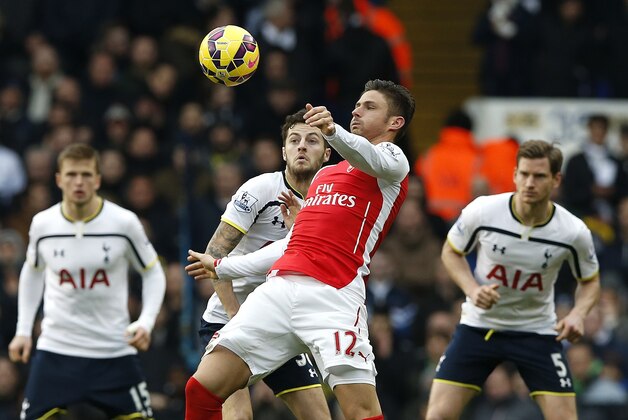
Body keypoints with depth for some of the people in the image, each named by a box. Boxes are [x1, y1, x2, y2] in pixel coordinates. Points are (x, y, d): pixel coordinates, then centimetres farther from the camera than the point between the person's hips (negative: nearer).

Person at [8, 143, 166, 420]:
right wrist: (23, 330, 10)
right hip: (56, 348, 1)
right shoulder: (42, 224, -3)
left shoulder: (124, 223, -9)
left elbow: (153, 273, 3)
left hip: (114, 348, -1)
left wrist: (146, 323, -13)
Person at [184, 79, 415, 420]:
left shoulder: (393, 160, 9)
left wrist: (334, 133, -39)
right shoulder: (324, 175, 31)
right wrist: (223, 268, 43)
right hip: (280, 286, 7)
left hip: (333, 293, -7)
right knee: (202, 389, -4)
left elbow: (373, 159, -17)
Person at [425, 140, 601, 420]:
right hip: (479, 324, 0)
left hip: (538, 331, 0)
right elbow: (451, 252, 2)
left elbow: (589, 281, 4)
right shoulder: (481, 211, -17)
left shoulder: (573, 232, -15)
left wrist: (577, 314, -17)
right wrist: (473, 289, -16)